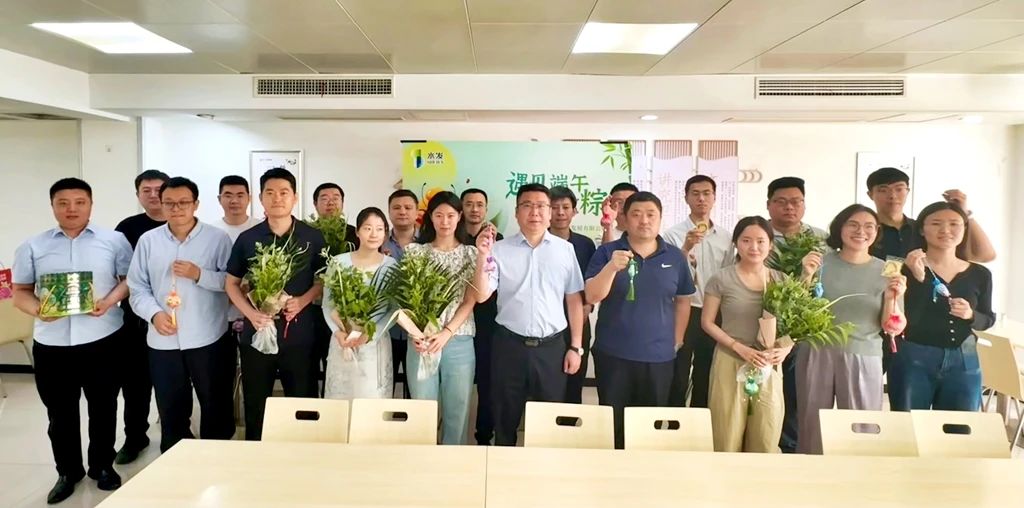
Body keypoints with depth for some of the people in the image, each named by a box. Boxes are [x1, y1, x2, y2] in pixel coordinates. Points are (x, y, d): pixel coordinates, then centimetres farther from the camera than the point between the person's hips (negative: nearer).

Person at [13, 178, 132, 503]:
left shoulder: (113, 240, 2)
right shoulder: (33, 247, 7)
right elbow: (20, 291, 8)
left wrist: (111, 299, -16)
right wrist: (36, 309, -12)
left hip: (102, 339, -1)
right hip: (51, 343, 2)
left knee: (103, 407, 10)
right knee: (60, 412, 11)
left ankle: (103, 465, 28)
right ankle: (68, 471, 28)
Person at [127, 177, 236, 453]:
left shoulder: (218, 238, -3)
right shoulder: (147, 241, 5)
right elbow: (137, 288, 5)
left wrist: (199, 275, -18)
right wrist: (154, 313, -11)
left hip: (209, 339, -2)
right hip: (163, 342, 3)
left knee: (216, 408, 10)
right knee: (171, 411, 16)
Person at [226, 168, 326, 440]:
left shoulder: (313, 238, 0)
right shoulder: (247, 239, 2)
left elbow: (324, 279, 7)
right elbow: (231, 283, 8)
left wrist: (303, 300, -12)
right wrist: (250, 313, -8)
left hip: (300, 334, -1)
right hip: (257, 333, 1)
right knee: (255, 406, 12)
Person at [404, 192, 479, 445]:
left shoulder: (471, 254, 5)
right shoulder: (415, 251, 7)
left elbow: (470, 302, -1)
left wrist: (446, 334, -14)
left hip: (459, 342, 0)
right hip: (421, 341, 0)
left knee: (457, 411, 5)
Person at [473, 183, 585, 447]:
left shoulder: (565, 249, 2)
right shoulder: (500, 249, -2)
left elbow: (574, 299, 5)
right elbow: (481, 296, -8)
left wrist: (576, 346, 4)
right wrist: (483, 257, -21)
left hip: (552, 346, 1)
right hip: (509, 345, 0)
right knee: (505, 419, 12)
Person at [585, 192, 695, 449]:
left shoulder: (675, 257, 4)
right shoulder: (607, 252, -3)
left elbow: (683, 301, 12)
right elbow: (592, 296, -12)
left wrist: (677, 341, 8)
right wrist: (612, 267, -27)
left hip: (659, 355, 2)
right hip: (613, 353, -2)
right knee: (612, 421, 8)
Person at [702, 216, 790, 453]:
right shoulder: (722, 279, -5)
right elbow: (707, 322, -2)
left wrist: (785, 348, -9)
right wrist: (739, 347, -14)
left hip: (769, 366, 3)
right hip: (731, 364, -3)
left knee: (766, 441, 8)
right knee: (728, 440, 3)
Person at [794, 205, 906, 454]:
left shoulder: (886, 271, 3)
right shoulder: (821, 261, 0)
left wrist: (892, 299, -15)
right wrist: (807, 276, -14)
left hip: (863, 358, 1)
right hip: (817, 354, 0)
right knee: (812, 426, 6)